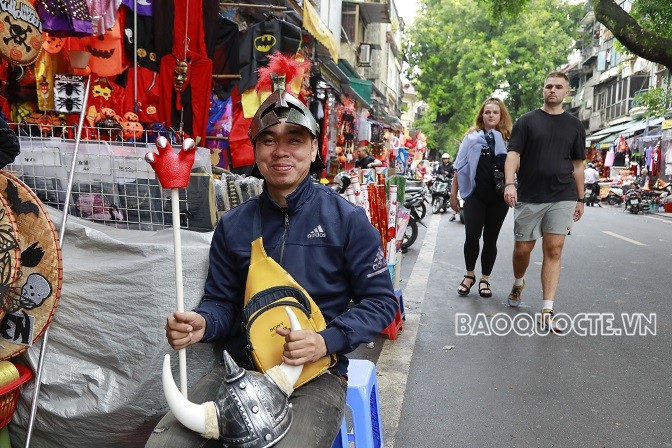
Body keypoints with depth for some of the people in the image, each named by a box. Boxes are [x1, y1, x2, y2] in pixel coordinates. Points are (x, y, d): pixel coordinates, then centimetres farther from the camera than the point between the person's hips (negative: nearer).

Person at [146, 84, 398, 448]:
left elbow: (380, 300, -4)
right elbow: (222, 301, 10)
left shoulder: (347, 219, -7)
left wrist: (327, 341, -20)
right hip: (241, 366, 3)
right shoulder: (233, 224, 4)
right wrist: (202, 323, -14)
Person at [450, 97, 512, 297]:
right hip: (475, 195, 0)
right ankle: (470, 275, 17)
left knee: (490, 239, 7)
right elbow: (459, 167, 8)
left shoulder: (508, 139, 8)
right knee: (472, 236, -5)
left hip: (499, 197, 1)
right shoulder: (472, 137, 8)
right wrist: (453, 193, 3)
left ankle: (485, 279, 20)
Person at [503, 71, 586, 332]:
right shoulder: (527, 121, 6)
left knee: (553, 251, -4)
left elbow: (578, 165, 15)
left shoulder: (575, 126, 13)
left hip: (562, 198, 1)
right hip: (529, 197, -1)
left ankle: (547, 311, -1)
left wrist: (580, 199, 13)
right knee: (522, 249, 6)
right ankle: (518, 283, 38)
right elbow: (513, 154, -3)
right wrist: (510, 183, -20)